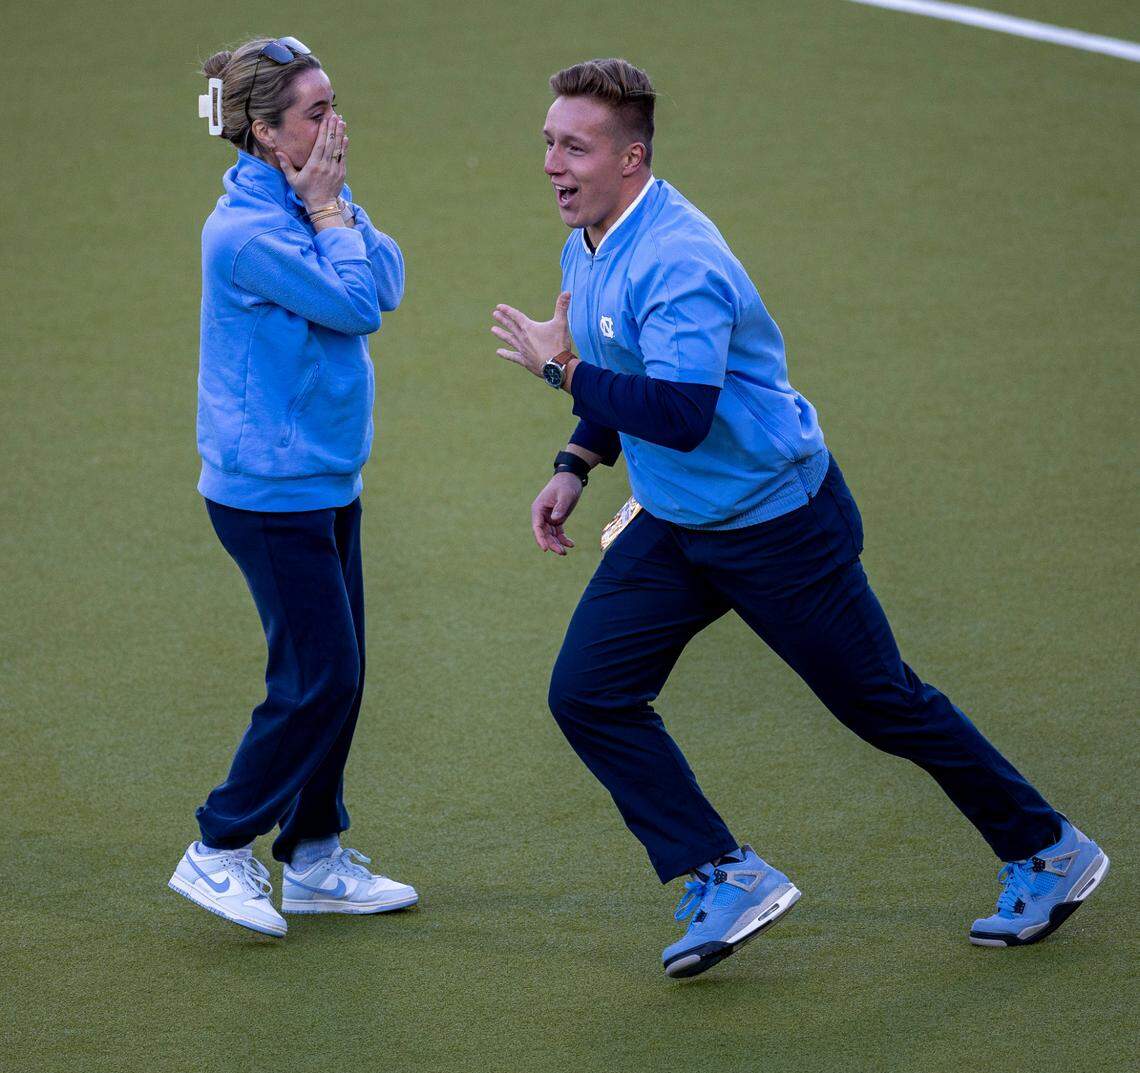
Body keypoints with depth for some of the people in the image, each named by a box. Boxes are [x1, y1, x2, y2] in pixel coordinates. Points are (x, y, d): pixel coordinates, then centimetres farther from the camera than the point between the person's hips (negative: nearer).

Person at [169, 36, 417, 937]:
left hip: (324, 481, 9)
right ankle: (217, 852, 6)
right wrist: (328, 209, -12)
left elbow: (389, 282, 0)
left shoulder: (305, 208, 8)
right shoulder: (245, 231, -20)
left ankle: (315, 859, 22)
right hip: (271, 491, -9)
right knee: (317, 679, -6)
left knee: (337, 676, 12)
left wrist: (334, 204, -8)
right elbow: (356, 304, -20)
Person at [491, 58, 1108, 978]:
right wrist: (576, 465, 8)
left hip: (780, 521, -9)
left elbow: (679, 412, -38)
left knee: (885, 705, 4)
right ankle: (728, 878, 4)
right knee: (587, 695, -4)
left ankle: (1048, 855, 23)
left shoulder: (678, 261, -28)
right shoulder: (588, 244, 3)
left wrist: (561, 366, -28)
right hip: (674, 524, 9)